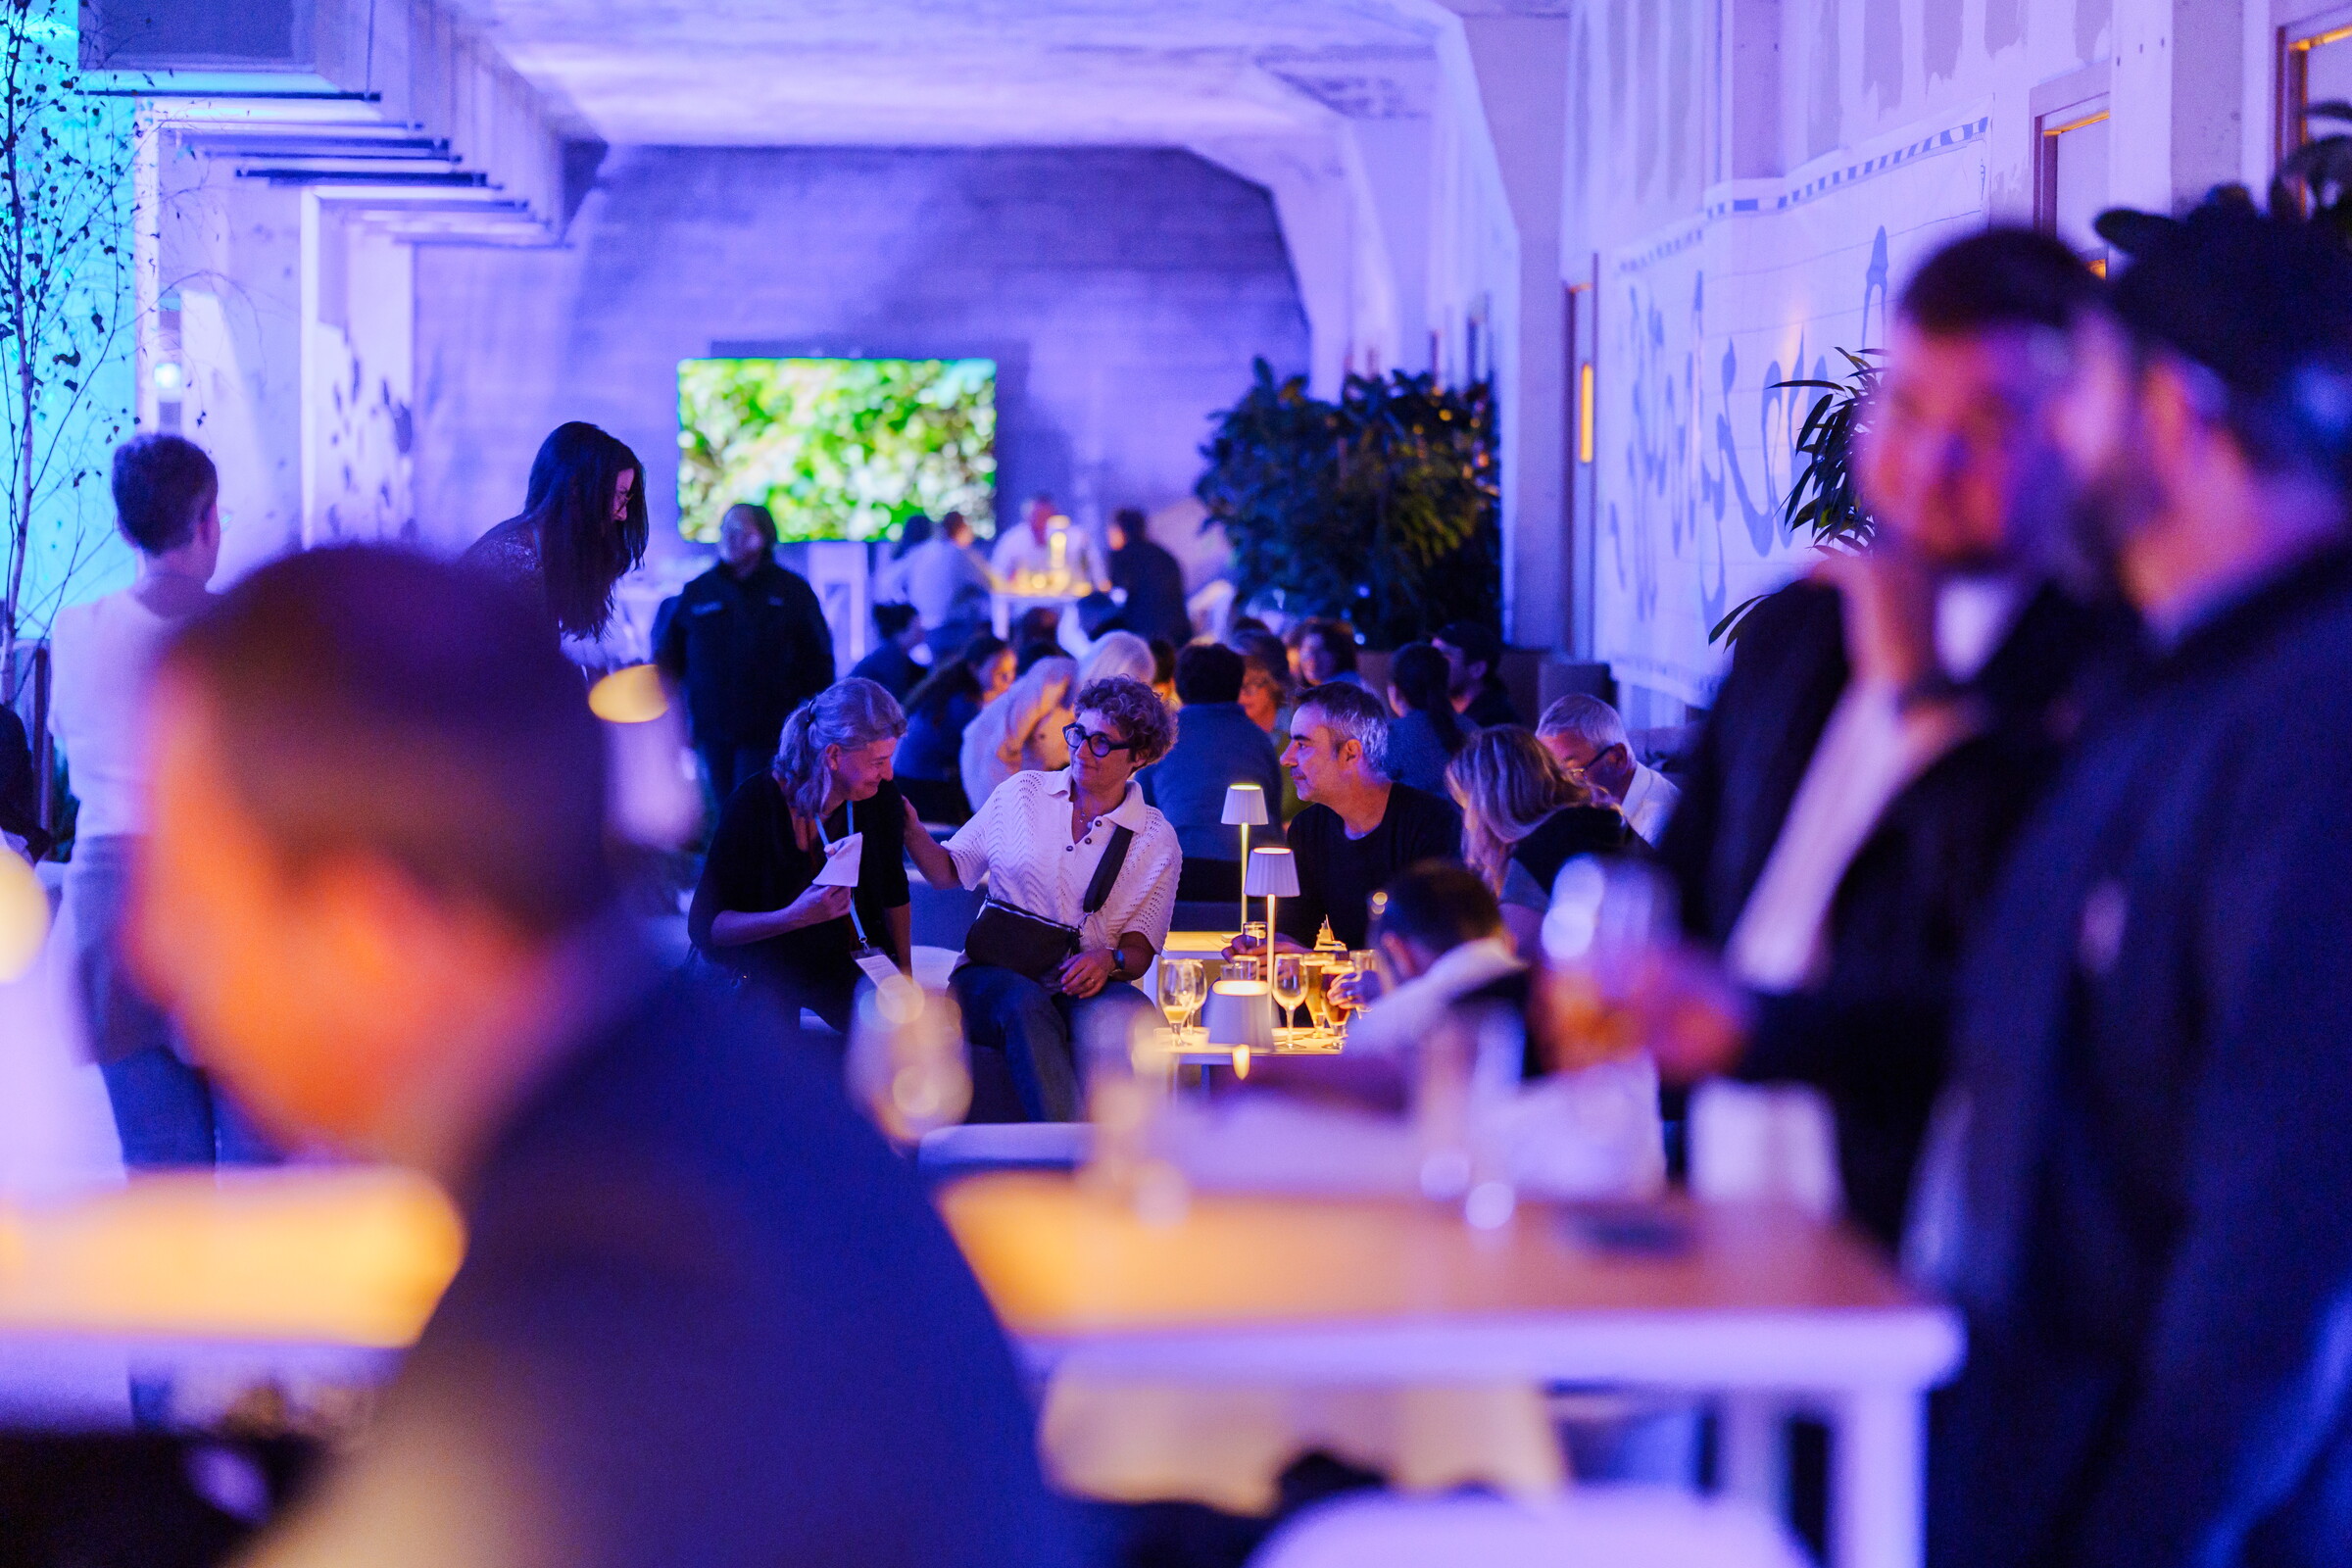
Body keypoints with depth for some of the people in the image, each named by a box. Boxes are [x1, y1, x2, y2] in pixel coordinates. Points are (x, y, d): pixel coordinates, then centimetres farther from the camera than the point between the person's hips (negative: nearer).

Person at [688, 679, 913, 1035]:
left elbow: (894, 893, 13)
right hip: (763, 963, -4)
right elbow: (703, 926, -20)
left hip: (842, 962, 4)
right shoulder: (755, 803, -21)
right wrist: (795, 916, -33)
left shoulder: (883, 799, -8)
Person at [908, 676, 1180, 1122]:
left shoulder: (1158, 841, 10)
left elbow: (1139, 952, 7)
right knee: (1025, 1005, -37)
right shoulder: (1022, 793, 12)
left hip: (1084, 987, 0)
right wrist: (910, 832, -3)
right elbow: (947, 872, 16)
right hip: (994, 975, 0)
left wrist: (1109, 959, -16)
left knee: (1121, 1014, -37)